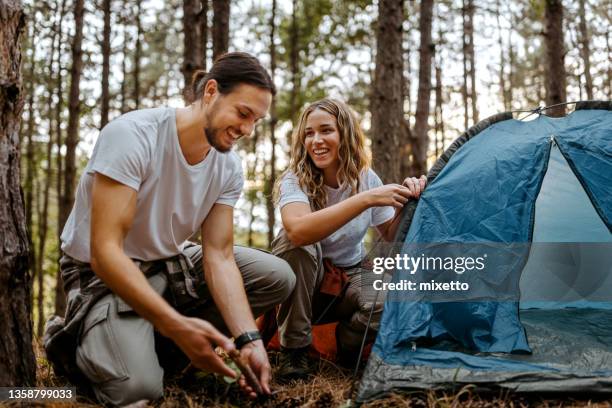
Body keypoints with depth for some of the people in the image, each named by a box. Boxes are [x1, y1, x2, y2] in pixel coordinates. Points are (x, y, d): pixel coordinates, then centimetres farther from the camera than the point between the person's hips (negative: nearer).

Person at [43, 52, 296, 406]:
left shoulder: (229, 167, -7)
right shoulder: (132, 135, -27)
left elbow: (219, 256, -9)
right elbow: (105, 252, -32)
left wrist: (248, 338, -24)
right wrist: (177, 325, -41)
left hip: (172, 263, 7)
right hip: (102, 273, -6)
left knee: (278, 278, -6)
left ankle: (160, 340, -2)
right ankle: (72, 339, 3)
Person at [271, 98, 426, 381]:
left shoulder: (365, 178, -6)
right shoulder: (294, 180, -19)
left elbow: (391, 238, -2)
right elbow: (298, 230, -42)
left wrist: (404, 202, -23)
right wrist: (366, 199, -44)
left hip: (351, 279, 2)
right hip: (305, 285, -2)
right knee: (294, 242, -36)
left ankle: (347, 339, 3)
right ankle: (294, 349, -21)